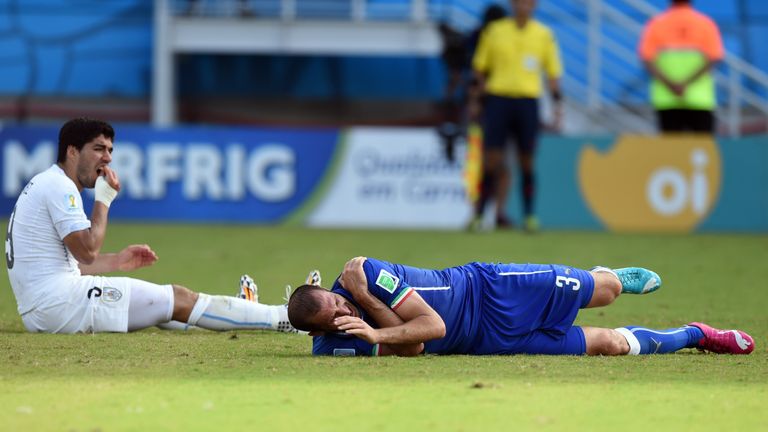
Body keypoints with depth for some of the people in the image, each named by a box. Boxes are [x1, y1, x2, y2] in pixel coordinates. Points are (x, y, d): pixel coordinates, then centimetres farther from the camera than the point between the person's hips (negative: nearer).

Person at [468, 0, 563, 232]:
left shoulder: (544, 35, 7)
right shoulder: (494, 31, 6)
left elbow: (553, 73, 11)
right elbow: (480, 68, 11)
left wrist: (557, 103, 3)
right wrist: (475, 100, 6)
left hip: (527, 100, 0)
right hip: (497, 97, 0)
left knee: (526, 161, 2)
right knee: (492, 159, -3)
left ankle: (529, 215, 10)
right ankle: (478, 214, 3)